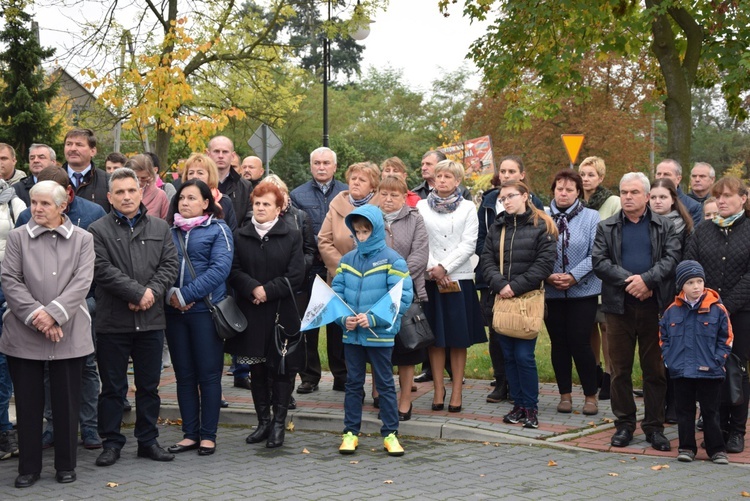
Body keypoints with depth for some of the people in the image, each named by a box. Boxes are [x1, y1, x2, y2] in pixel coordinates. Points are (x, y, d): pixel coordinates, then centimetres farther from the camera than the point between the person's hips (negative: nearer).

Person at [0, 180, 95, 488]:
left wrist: (53, 313, -17)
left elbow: (82, 282, -5)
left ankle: (66, 465, 19)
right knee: (28, 404, 6)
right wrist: (36, 315, -14)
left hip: (68, 335, 0)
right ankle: (29, 467, 17)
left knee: (67, 403, 6)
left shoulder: (83, 239, 5)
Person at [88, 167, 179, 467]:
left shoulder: (160, 228, 11)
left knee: (149, 386, 11)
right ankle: (111, 443, 14)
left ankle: (148, 440, 21)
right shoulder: (98, 231, -1)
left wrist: (152, 292, -13)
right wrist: (139, 292, -16)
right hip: (113, 321, -3)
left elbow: (170, 265, 4)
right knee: (113, 387, 4)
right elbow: (103, 270, -12)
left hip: (151, 320, 3)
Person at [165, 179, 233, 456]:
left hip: (205, 310, -4)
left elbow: (220, 268, -12)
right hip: (174, 311, 4)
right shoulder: (170, 231, 12)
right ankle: (190, 434, 17)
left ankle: (208, 435, 10)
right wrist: (169, 294, -14)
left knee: (208, 375, 2)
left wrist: (186, 295, -16)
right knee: (184, 375, 9)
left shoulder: (218, 230, 0)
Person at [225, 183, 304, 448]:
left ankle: (279, 423, 8)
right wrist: (253, 288, -15)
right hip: (250, 314, 2)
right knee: (257, 370, 8)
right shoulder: (239, 236, 9)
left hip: (282, 313, -2)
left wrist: (268, 291, -13)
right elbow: (233, 271, 1)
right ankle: (263, 421, 18)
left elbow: (296, 275, -5)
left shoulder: (292, 237, 3)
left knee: (281, 370, 0)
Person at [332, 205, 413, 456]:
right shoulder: (348, 259, 6)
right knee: (353, 383, 11)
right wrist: (343, 317, -10)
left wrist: (373, 319, -19)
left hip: (380, 334, -4)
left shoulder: (392, 259, -7)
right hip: (351, 334, 4)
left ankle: (390, 433, 14)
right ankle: (350, 432, 19)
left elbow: (402, 298, -13)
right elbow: (336, 292, 7)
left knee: (385, 384, 6)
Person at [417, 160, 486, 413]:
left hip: (459, 278, -1)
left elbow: (469, 244, -3)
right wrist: (432, 269, -11)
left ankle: (457, 391, 7)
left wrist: (444, 267, -11)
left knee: (459, 338, 1)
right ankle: (438, 388, 11)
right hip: (430, 279, 1)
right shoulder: (422, 207, 8)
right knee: (435, 337, 3)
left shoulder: (467, 208, 6)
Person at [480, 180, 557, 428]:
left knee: (524, 356, -8)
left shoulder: (542, 227, -1)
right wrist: (500, 285, -10)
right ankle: (518, 405, 16)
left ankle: (531, 407, 3)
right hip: (502, 300, 5)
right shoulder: (496, 227, 14)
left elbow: (544, 263, -9)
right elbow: (486, 260, 7)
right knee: (508, 355, 7)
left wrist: (516, 287, -13)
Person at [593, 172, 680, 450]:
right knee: (620, 370, 5)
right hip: (619, 307, 1)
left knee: (655, 369, 4)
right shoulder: (606, 228, 9)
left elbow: (672, 258, -5)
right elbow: (599, 262, -3)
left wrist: (646, 279, -19)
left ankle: (654, 427, 13)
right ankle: (624, 425, 15)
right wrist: (629, 282, -15)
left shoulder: (665, 227, 8)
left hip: (655, 306, 0)